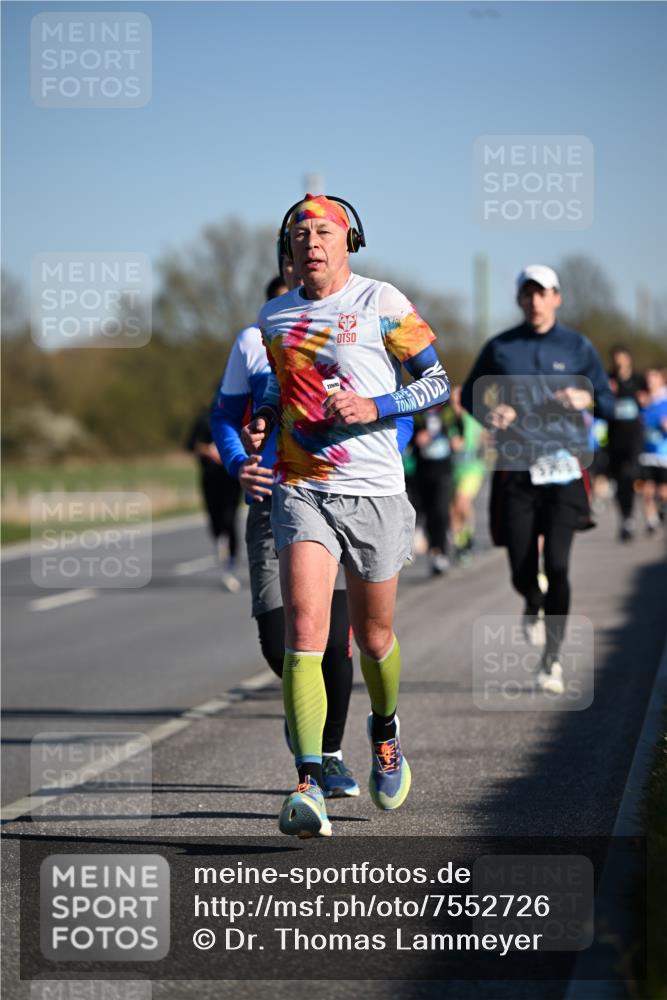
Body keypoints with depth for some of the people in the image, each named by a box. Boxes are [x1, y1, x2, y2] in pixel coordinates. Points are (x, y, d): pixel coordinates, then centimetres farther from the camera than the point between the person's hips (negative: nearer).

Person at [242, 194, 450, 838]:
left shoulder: (380, 303, -2)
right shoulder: (274, 317, 10)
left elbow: (437, 383, -1)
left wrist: (373, 408, -15)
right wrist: (263, 419, 8)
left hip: (373, 492, -2)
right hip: (300, 490, 2)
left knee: (372, 637, 12)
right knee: (304, 632, -16)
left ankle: (384, 732, 45)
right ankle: (309, 788, -22)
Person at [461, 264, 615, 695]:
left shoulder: (578, 347, 5)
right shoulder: (500, 348, 6)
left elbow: (609, 403, 9)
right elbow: (469, 393, 15)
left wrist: (585, 398, -14)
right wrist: (488, 412, -7)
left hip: (564, 469, -1)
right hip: (515, 471, 1)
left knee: (557, 564, -13)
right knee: (522, 572, 0)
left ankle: (553, 659, -3)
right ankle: (534, 605, 38)